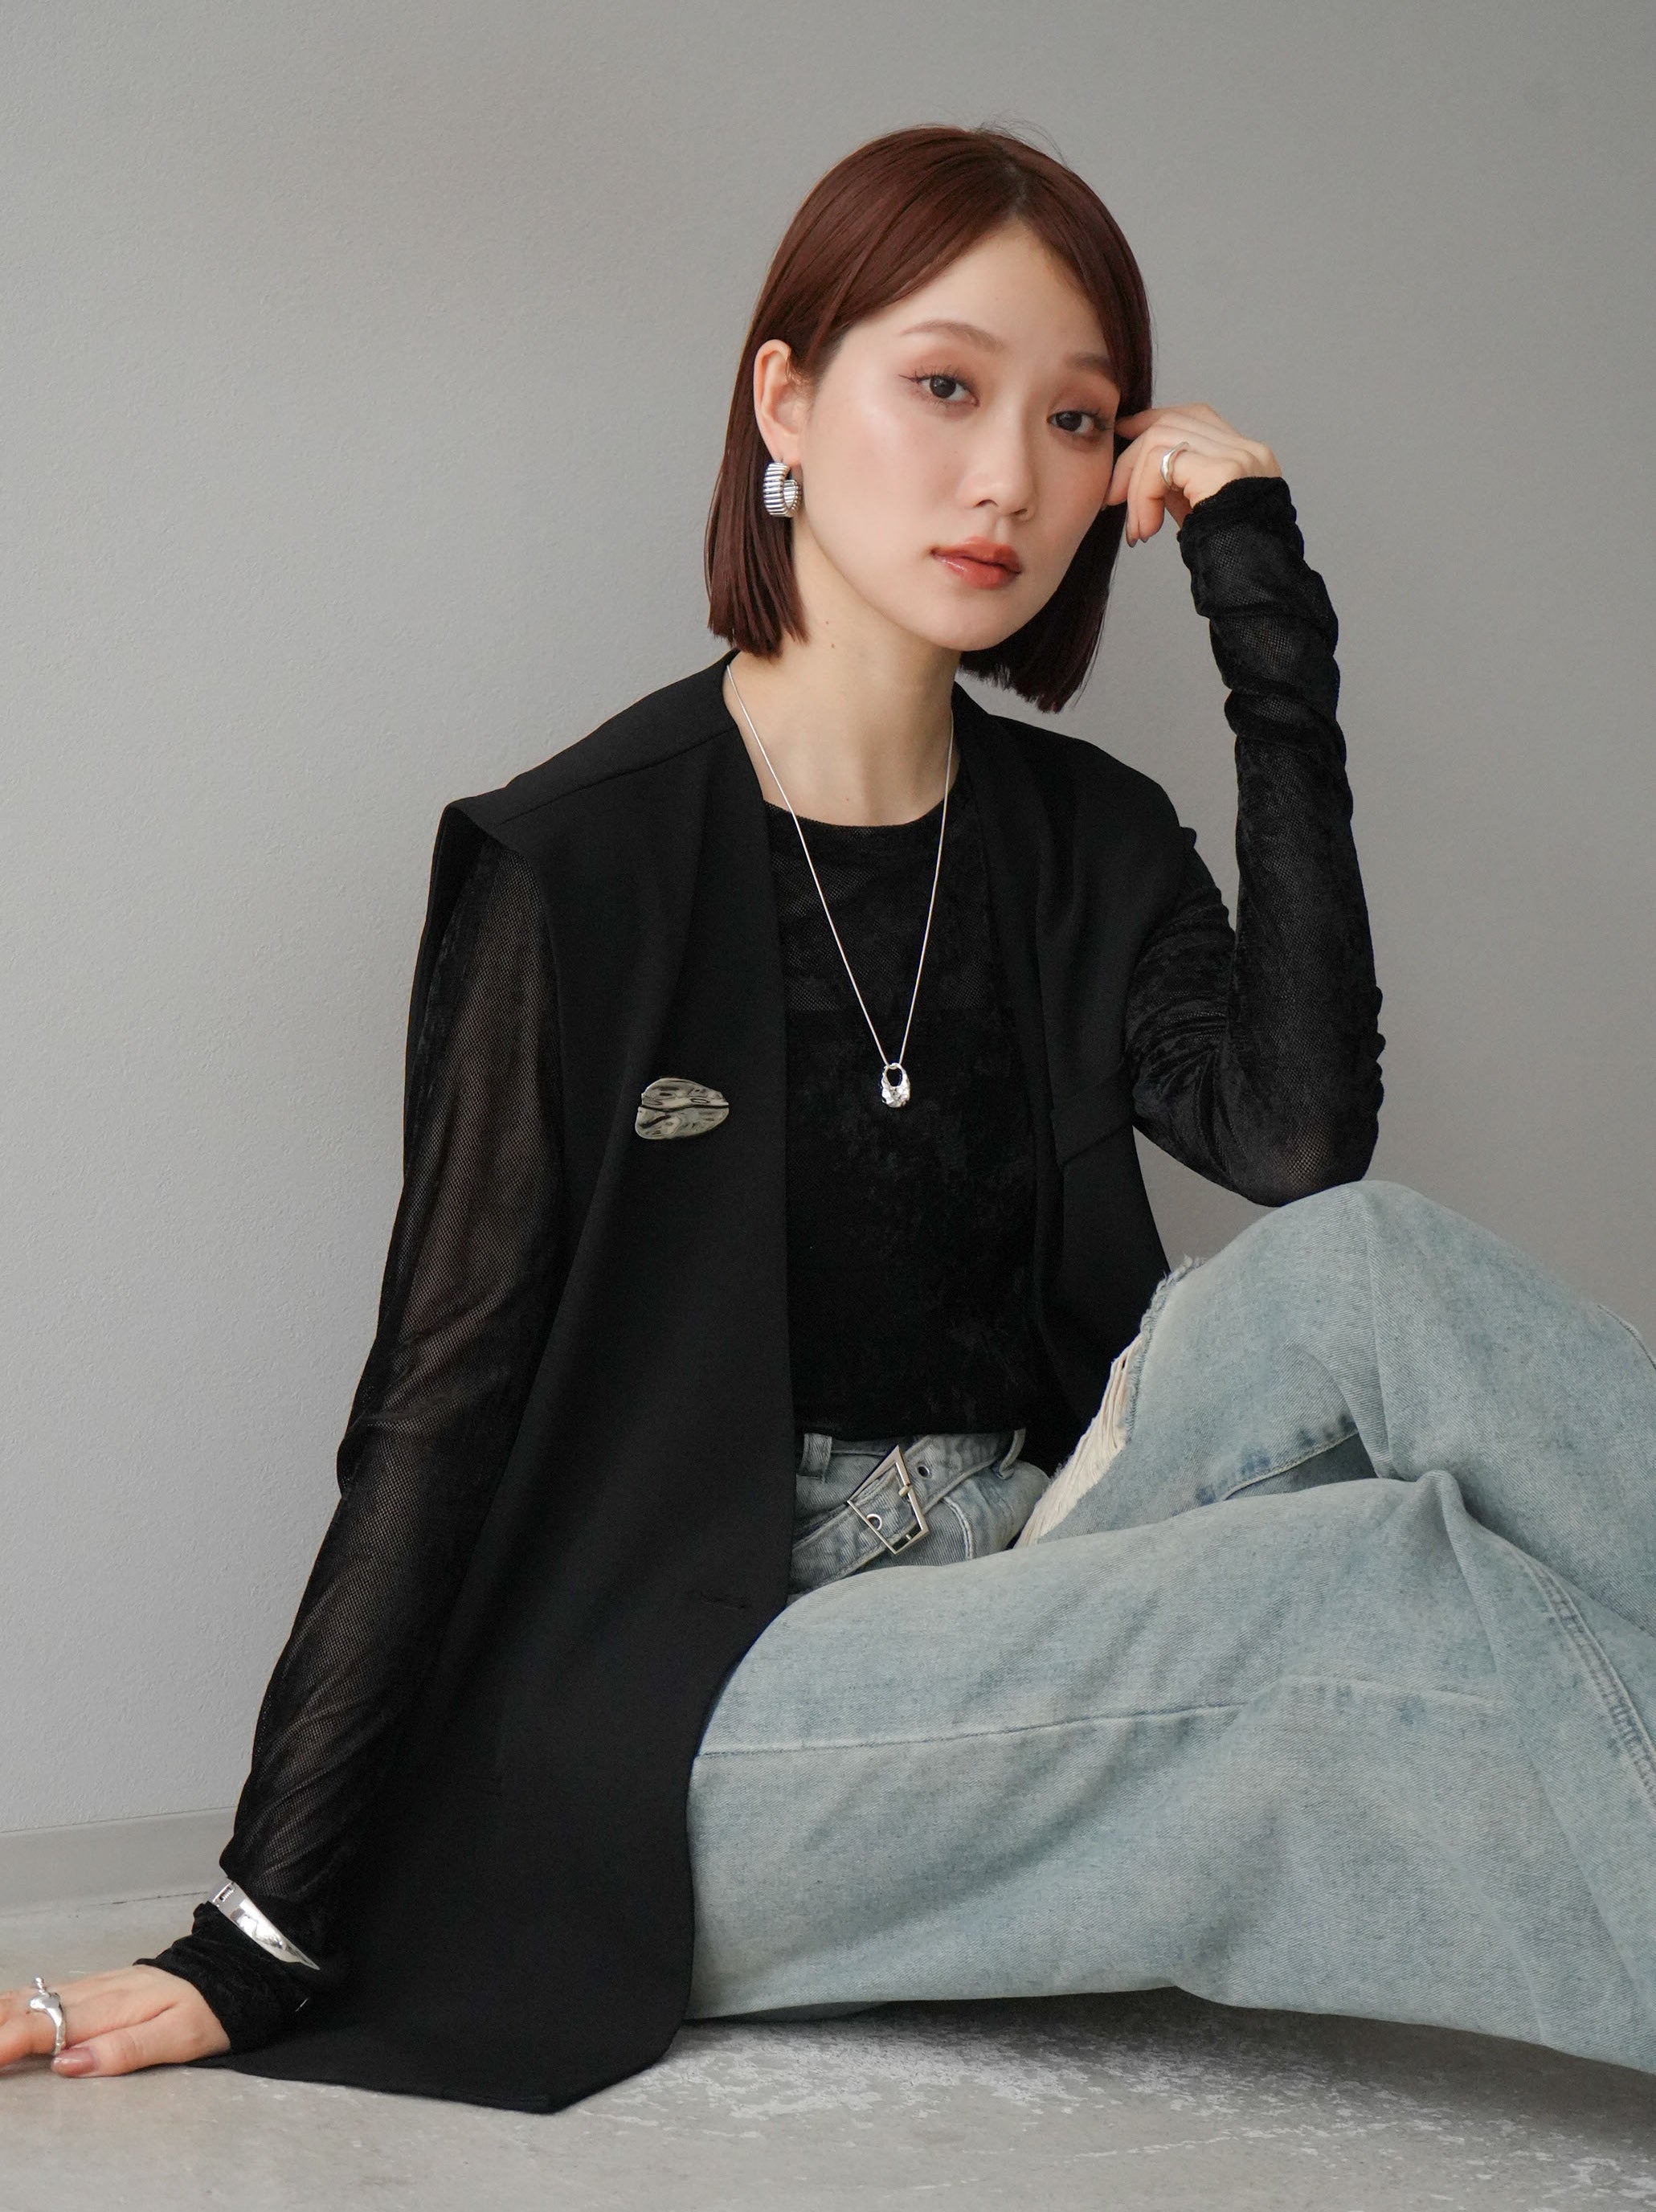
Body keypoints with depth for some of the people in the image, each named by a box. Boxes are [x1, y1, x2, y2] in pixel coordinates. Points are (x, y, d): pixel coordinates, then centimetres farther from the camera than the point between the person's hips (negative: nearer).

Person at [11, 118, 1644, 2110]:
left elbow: (1299, 1135, -10)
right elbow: (442, 1400, -6)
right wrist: (264, 1939, -10)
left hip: (1013, 1605, 5)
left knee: (1359, 1269, -23)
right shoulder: (578, 865, -4)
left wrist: (1271, 633, -9)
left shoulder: (1085, 844, 10)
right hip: (706, 1706, -4)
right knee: (1396, 1571, -29)